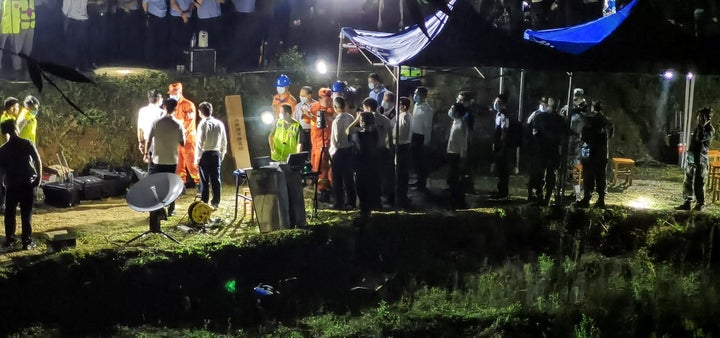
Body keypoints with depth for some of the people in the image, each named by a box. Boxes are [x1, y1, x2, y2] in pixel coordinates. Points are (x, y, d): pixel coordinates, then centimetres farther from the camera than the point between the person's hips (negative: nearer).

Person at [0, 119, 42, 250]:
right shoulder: (26, 143, -6)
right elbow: (38, 161, -9)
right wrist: (39, 177, -1)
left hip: (12, 184, 2)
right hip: (28, 183, -2)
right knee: (26, 213, 3)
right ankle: (27, 242, 3)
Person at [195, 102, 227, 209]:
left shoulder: (203, 124, -12)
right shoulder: (219, 124, 3)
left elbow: (199, 143, -13)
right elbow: (224, 142, 8)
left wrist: (197, 159, -7)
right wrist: (222, 155, 18)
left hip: (205, 154, -4)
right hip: (216, 154, 4)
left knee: (204, 180, 2)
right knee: (216, 179, 9)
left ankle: (203, 203, 6)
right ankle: (215, 202, 12)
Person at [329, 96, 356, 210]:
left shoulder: (337, 120, -19)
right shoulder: (351, 118, -1)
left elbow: (335, 138, -19)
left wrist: (332, 151, -5)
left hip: (339, 151, -6)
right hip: (350, 149, 6)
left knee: (338, 178, 4)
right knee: (348, 176, 15)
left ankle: (339, 203, 8)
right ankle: (351, 202, 21)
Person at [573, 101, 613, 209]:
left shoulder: (589, 119, -10)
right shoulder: (606, 121, 9)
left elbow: (583, 136, -14)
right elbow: (610, 135, 15)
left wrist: (582, 137, 6)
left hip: (590, 152, -5)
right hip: (603, 153, 5)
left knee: (588, 176, -4)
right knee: (601, 177, 9)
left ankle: (586, 199, -6)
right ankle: (601, 200, 11)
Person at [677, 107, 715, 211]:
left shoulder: (710, 129, -7)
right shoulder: (698, 127, 16)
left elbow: (701, 138, -24)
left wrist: (702, 126, -18)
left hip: (700, 159, -7)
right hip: (690, 157, 7)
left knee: (699, 183, -4)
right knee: (688, 181, 8)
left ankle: (700, 204, 4)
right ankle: (687, 203, 13)